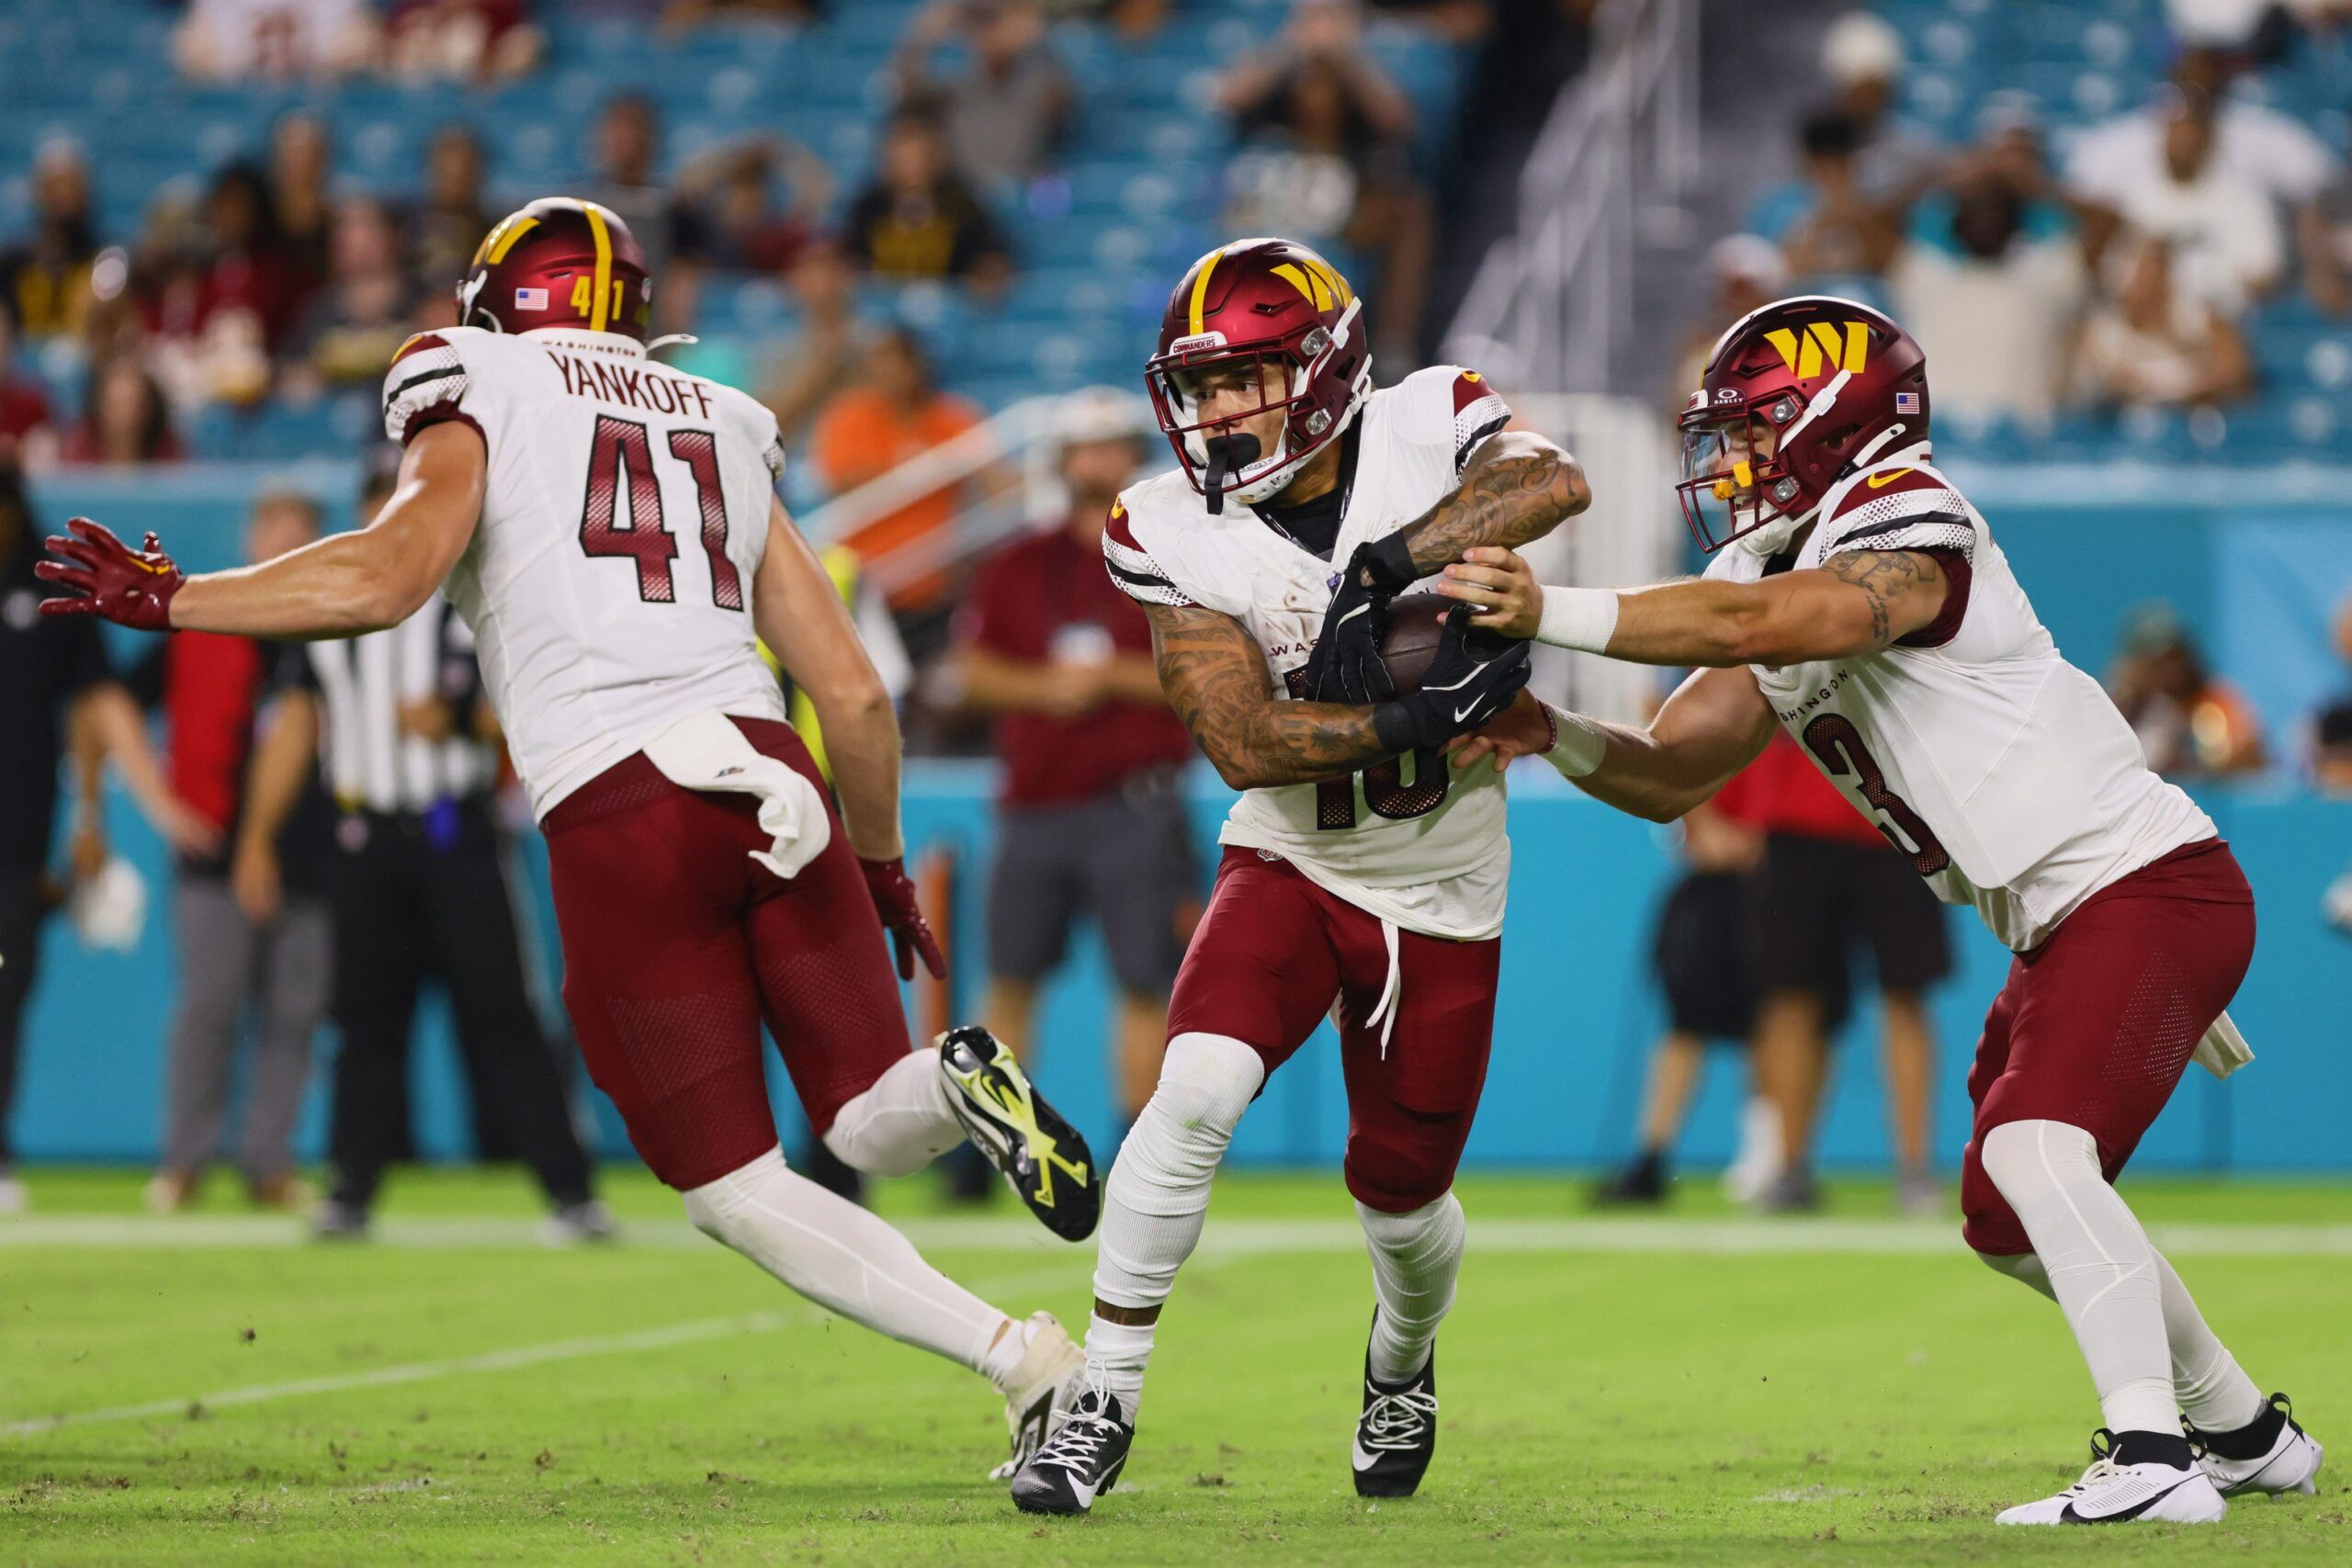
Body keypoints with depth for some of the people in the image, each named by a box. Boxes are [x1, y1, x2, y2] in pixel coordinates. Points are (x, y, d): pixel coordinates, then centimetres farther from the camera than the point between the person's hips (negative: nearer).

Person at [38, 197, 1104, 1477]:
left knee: (737, 1195, 7)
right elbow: (854, 694, 22)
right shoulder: (721, 432, 24)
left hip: (618, 821, -4)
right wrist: (882, 868, 36)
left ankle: (1017, 1357, -9)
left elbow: (392, 575, -10)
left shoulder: (481, 394, 10)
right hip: (770, 782, 4)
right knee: (871, 1125, 18)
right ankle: (958, 1086, -17)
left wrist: (164, 600, 0)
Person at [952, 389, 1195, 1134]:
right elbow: (972, 669, 9)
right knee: (1011, 981, 4)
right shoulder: (1016, 567, 13)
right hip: (1033, 810, 3)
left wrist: (1112, 676, -12)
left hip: (1134, 812, -3)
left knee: (1146, 984, -5)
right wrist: (1042, 686, -8)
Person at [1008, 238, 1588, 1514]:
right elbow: (1243, 740, -21)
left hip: (1440, 890, 0)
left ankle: (1402, 1364, 45)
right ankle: (1103, 1409, -14)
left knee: (1401, 1190, 10)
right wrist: (1419, 716, -33)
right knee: (1195, 1091, -24)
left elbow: (1554, 483, -34)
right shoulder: (1174, 534, -13)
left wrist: (1376, 570, -39)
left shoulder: (1423, 429, -14)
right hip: (1290, 864, 0)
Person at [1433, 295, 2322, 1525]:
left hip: (2149, 883, -11)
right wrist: (1554, 738, -12)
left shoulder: (1907, 529, -17)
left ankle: (2152, 1461, -30)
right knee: (2010, 1218, 17)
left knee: (2035, 1151, -27)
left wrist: (1554, 615, -39)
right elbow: (1669, 776, 7)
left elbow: (1756, 624, -35)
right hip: (2064, 923, 11)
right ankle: (2245, 1433, 32)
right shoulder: (1778, 577, 11)